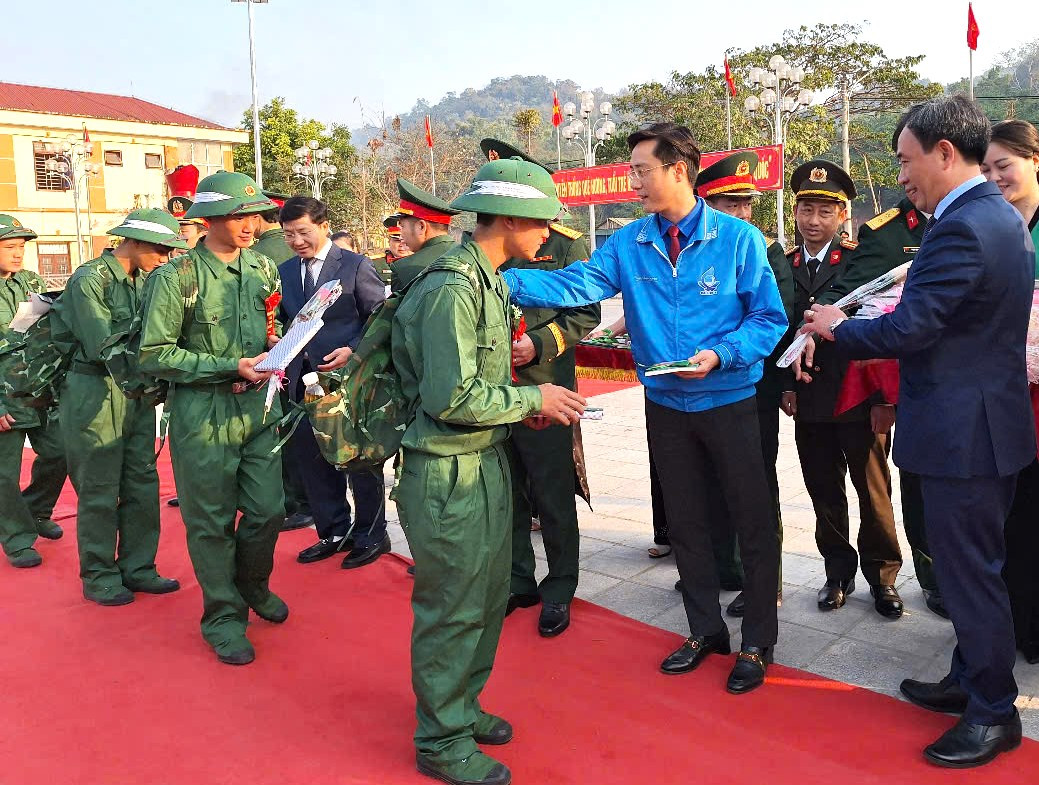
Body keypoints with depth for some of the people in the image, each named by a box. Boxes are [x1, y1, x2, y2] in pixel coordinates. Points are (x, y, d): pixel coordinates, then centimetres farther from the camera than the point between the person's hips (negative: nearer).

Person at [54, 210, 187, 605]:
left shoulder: (144, 280, 10)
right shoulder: (89, 279, -12)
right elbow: (104, 345, -19)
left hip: (137, 393, 7)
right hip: (96, 398, -7)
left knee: (143, 486, 11)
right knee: (99, 494, 4)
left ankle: (138, 569, 24)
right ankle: (98, 578, 19)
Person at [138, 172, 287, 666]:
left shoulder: (264, 269, 6)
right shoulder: (178, 277, -10)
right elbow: (155, 354, -12)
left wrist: (276, 349, -2)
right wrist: (232, 367, -17)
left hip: (259, 406, 5)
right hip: (204, 414, -4)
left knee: (268, 510, 9)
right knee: (212, 521, 6)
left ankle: (253, 587, 37)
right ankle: (224, 616, 24)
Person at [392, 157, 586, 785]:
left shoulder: (490, 282, 12)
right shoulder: (451, 288, -20)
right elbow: (450, 397, -24)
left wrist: (524, 404, 4)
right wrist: (530, 399, -14)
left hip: (487, 461, 10)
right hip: (449, 473, -9)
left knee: (489, 594, 18)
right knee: (452, 606, 4)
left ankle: (461, 705, 38)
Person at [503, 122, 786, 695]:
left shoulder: (738, 238, -9)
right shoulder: (628, 244, 0)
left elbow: (770, 319, -9)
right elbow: (576, 286, -13)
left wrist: (719, 355, -24)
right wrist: (499, 278, -25)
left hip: (729, 402, -3)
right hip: (666, 406, 4)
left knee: (751, 521, 6)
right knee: (686, 522, 15)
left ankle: (757, 643, 25)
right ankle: (705, 630, 35)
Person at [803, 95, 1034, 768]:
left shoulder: (962, 228, -22)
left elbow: (907, 331, -24)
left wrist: (838, 327, -8)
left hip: (962, 432, -10)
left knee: (970, 573, 3)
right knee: (975, 567, 21)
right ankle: (971, 680, 36)